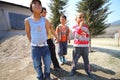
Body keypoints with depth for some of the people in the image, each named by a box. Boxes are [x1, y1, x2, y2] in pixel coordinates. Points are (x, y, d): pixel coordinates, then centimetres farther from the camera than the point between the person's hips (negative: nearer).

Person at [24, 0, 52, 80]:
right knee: (37, 65, 12)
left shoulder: (45, 20, -2)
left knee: (48, 64, 11)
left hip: (45, 46, 2)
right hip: (35, 47, -1)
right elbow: (28, 34, 4)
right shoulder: (27, 20, -7)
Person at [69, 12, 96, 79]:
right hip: (77, 46, -3)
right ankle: (73, 69, 30)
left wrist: (87, 43, 0)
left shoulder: (86, 26, 9)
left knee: (86, 60, 12)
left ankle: (88, 72, 27)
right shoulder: (74, 27, -3)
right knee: (75, 59, 9)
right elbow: (76, 36, -18)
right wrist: (80, 27, -22)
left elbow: (88, 36, 14)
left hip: (85, 46, 3)